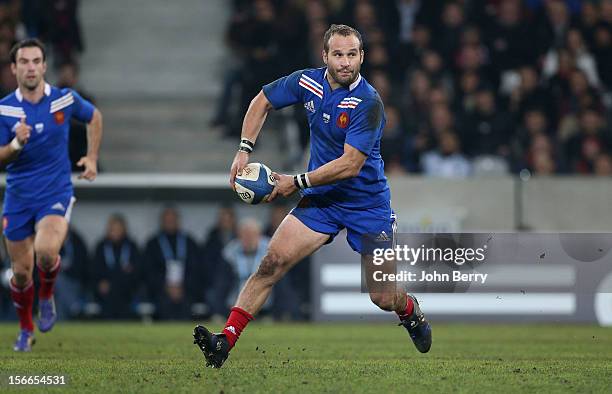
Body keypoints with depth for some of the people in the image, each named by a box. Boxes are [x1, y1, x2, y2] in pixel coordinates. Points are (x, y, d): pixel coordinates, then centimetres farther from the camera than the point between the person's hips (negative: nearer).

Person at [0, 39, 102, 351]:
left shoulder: (65, 99, -4)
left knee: (46, 251, -28)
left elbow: (94, 117, 17)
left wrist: (92, 158, 11)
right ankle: (26, 330, 30)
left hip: (56, 194, -1)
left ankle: (47, 296, 4)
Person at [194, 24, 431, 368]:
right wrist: (245, 150, 0)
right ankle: (226, 341, -20)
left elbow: (350, 164, -26)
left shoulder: (368, 102, -23)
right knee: (273, 262, -17)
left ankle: (410, 311, 40)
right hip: (321, 198, 4)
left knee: (383, 298, 2)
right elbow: (262, 101, 11)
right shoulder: (308, 82, -7)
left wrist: (297, 182, -22)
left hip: (367, 202, -4)